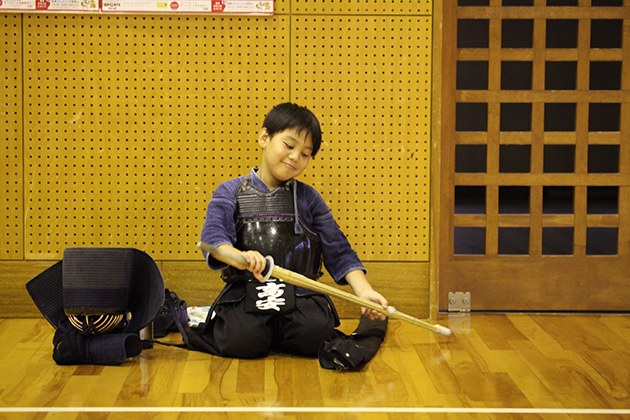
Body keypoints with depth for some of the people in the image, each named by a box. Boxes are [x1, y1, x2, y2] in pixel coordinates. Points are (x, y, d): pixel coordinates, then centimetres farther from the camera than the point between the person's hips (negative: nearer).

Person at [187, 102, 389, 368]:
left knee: (314, 335, -28)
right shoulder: (230, 193, 5)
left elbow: (338, 251, 10)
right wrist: (238, 256, -36)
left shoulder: (308, 198, 12)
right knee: (242, 341, -28)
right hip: (244, 295, -1)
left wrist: (364, 291, -5)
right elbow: (213, 237, -13)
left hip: (300, 295, 1)